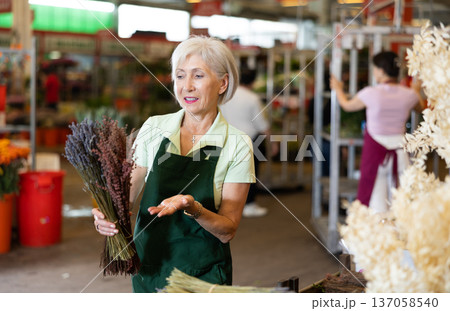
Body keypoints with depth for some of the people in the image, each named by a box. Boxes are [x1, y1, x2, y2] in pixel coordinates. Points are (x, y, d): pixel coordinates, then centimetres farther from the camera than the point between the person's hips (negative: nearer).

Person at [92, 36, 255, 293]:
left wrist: (192, 208, -28)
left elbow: (227, 231, -10)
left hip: (203, 278, -2)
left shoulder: (237, 145, -9)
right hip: (148, 270, 2)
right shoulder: (154, 128, -1)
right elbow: (127, 193, 1)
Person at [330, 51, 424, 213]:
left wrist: (338, 89, 26)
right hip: (399, 149, 3)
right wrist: (417, 91, 42)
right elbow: (420, 107, 22)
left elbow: (347, 105, 6)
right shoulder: (409, 95, -3)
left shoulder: (370, 93, -13)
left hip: (375, 149, -3)